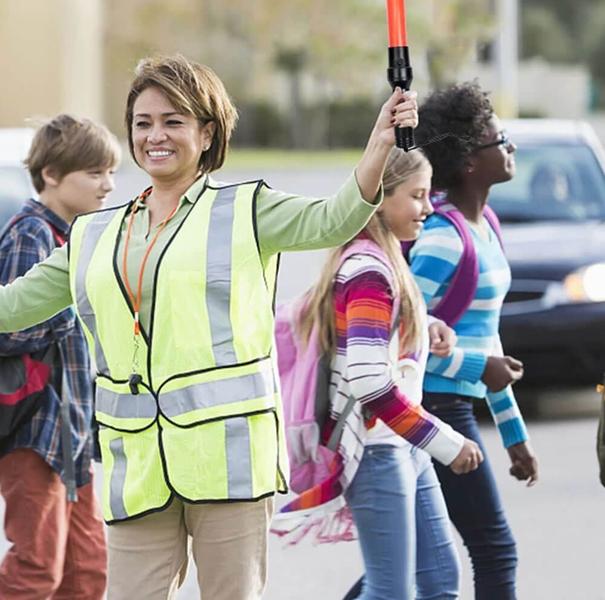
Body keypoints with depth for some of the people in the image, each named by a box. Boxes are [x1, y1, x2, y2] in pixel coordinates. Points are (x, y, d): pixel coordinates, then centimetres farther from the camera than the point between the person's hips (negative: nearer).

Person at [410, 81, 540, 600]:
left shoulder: (483, 227, 13)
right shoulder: (444, 240, -17)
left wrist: (515, 434, 22)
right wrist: (478, 368, -18)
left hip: (453, 408, 9)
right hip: (437, 407, -9)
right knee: (494, 550, -5)